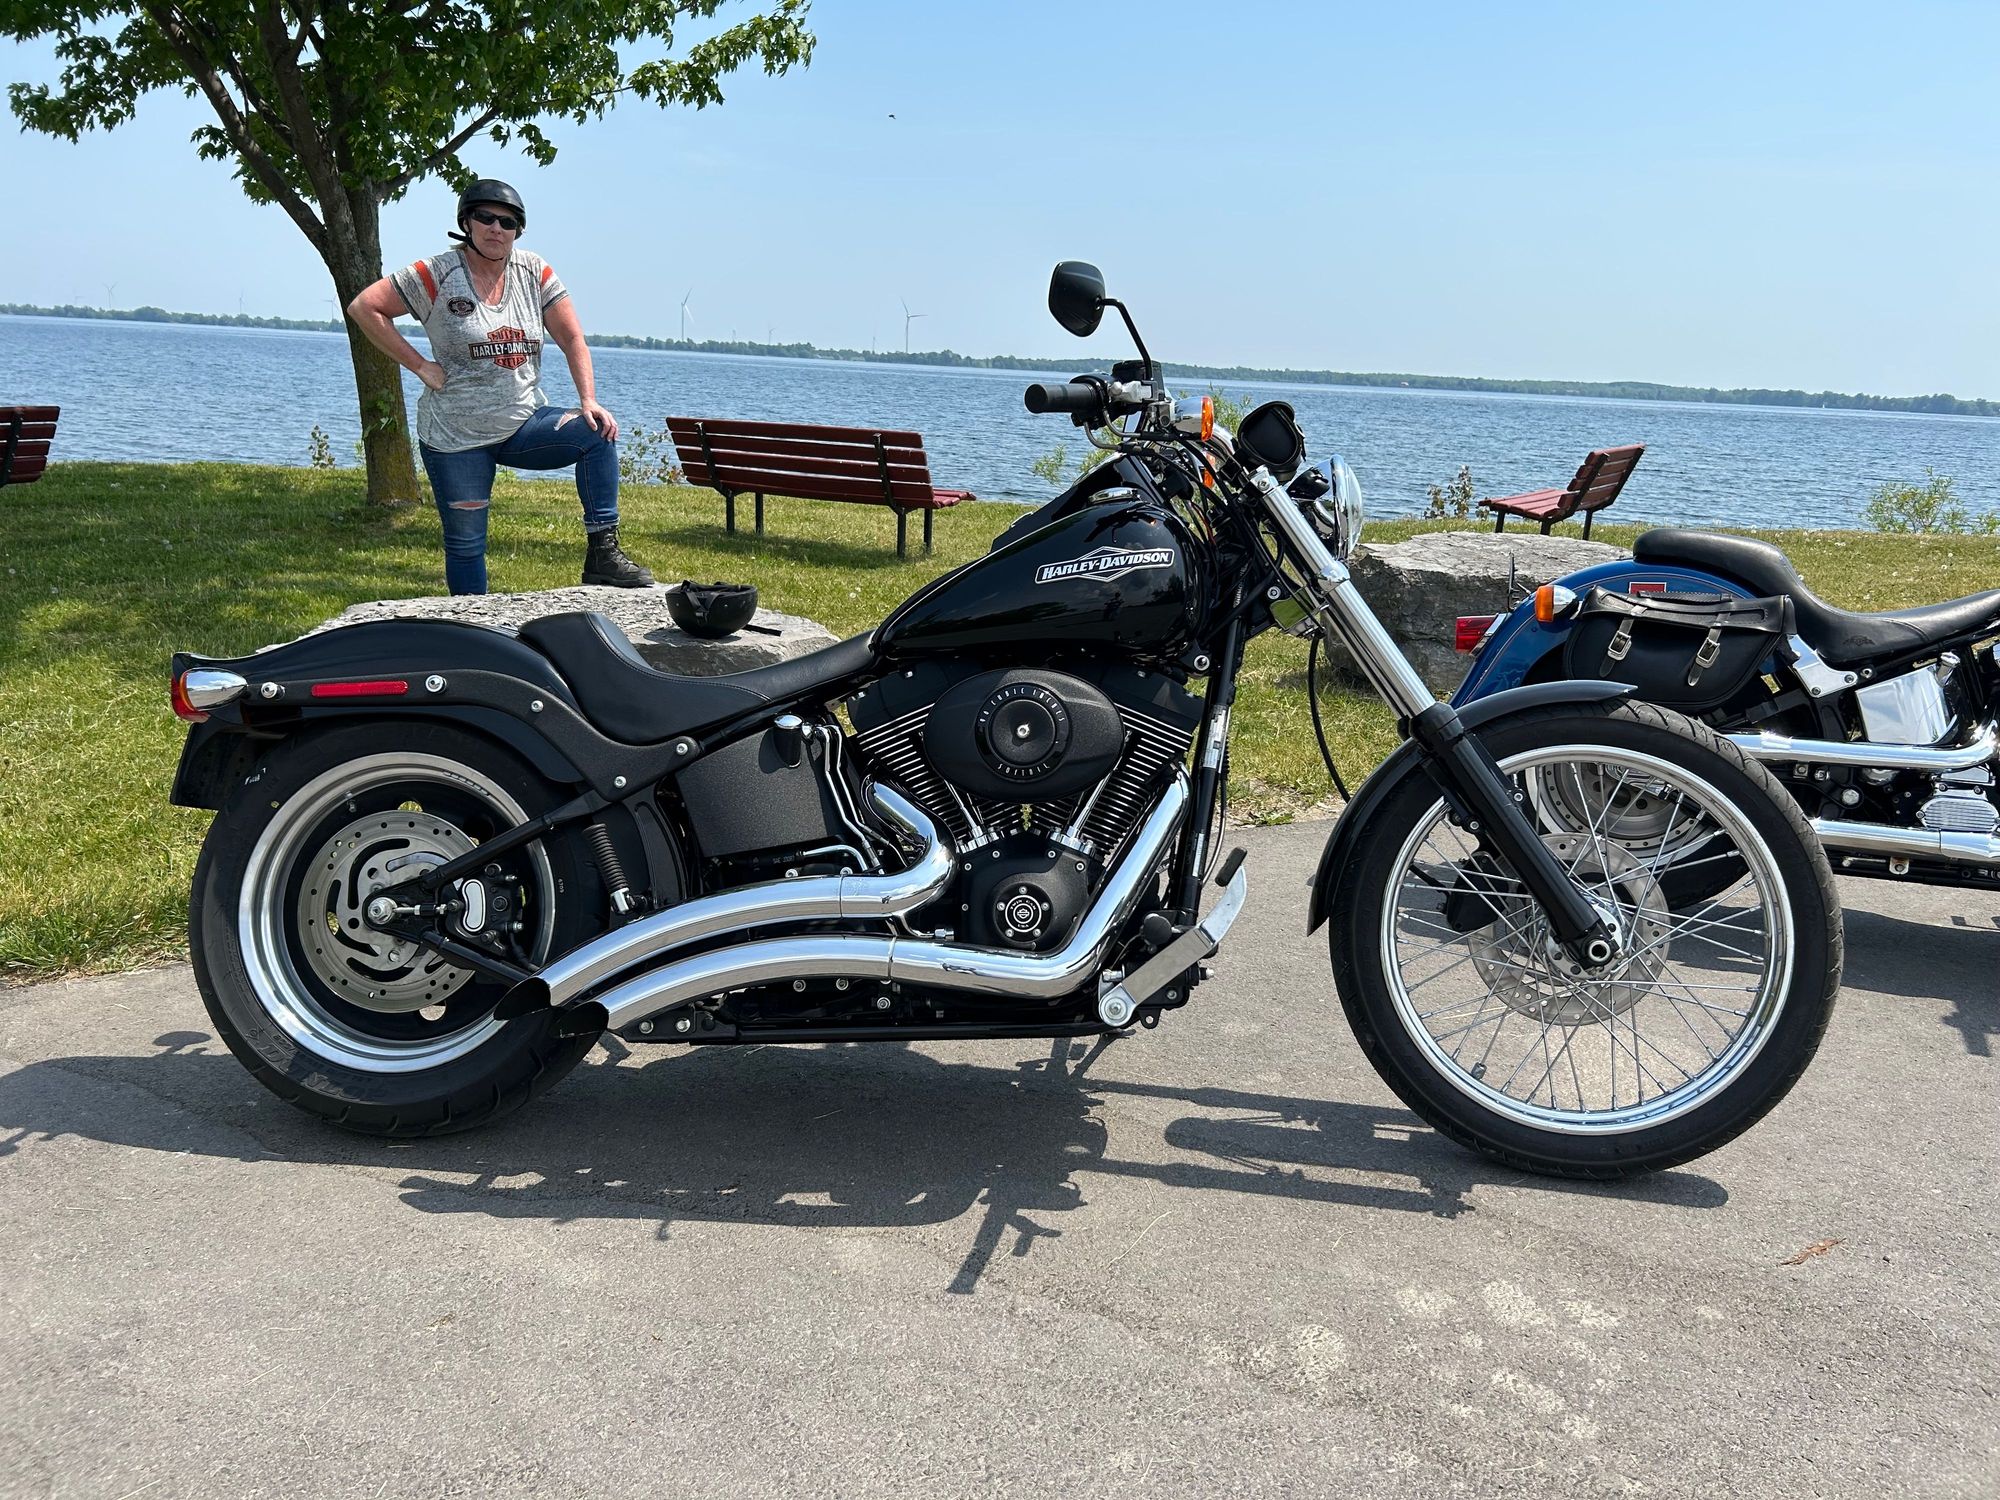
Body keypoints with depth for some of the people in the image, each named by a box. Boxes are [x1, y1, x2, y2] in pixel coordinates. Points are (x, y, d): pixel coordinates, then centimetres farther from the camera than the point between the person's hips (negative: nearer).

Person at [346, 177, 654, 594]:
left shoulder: (534, 272, 2)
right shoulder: (436, 275, -7)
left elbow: (572, 338, 0)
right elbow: (363, 308, -7)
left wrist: (588, 402, -14)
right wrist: (419, 365, -11)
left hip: (525, 423, 3)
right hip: (456, 435, -3)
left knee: (598, 433, -22)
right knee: (465, 544, 2)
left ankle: (602, 552, -21)